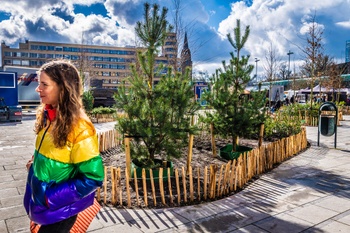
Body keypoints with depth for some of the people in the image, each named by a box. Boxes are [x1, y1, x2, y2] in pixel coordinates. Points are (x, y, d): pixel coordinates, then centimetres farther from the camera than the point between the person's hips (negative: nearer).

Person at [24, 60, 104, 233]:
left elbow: (93, 178, -24)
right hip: (40, 201, 7)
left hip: (60, 209, -7)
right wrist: (34, 163, -2)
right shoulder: (47, 116, -3)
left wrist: (52, 197, -21)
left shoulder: (79, 127, -26)